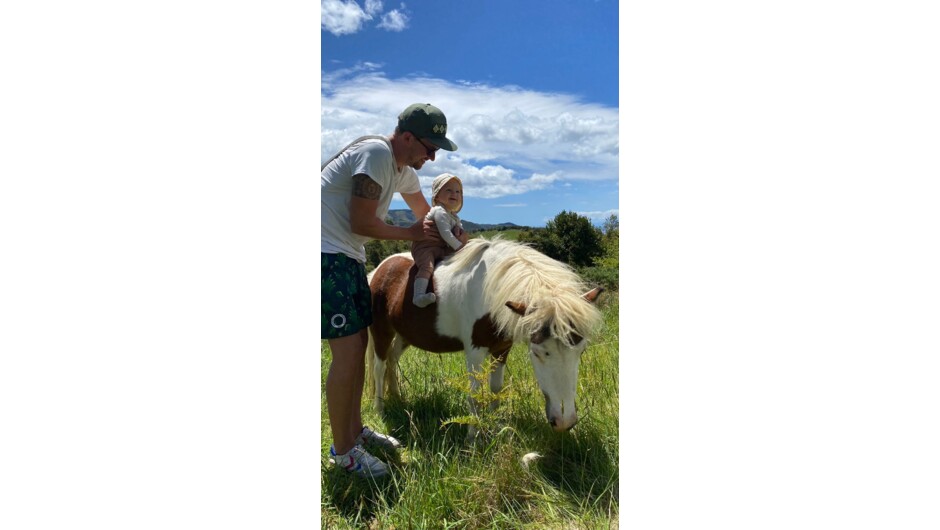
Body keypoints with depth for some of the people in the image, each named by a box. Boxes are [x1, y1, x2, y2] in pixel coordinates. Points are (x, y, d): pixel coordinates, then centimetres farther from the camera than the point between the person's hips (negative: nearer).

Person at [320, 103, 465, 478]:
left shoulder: (404, 170, 12)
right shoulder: (376, 154, -17)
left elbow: (427, 215, 28)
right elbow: (361, 224, -19)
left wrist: (465, 243, 26)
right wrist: (411, 234, -5)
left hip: (348, 257, 10)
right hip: (327, 253, -10)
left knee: (359, 343, 12)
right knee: (348, 351, -9)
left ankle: (355, 430, 26)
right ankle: (342, 451, 5)